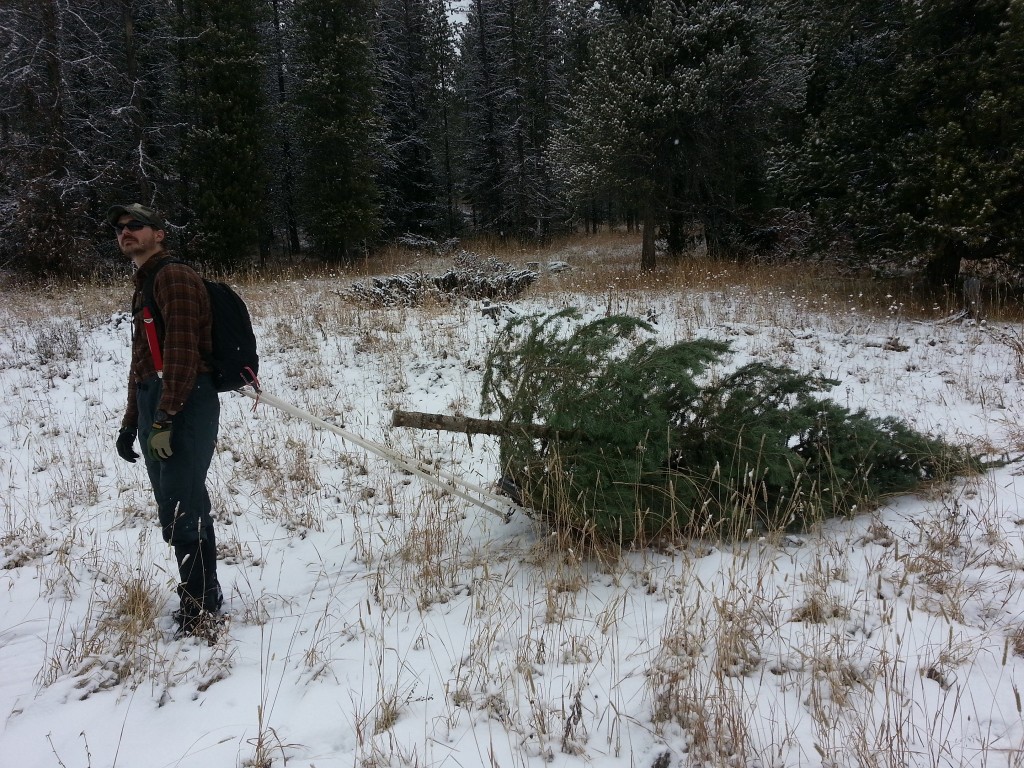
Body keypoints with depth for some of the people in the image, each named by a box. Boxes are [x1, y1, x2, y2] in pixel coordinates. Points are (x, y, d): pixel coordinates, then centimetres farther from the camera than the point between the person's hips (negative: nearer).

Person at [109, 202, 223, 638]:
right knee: (180, 508, 13)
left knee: (181, 511, -10)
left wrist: (164, 419, -23)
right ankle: (201, 598, 23)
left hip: (184, 406, -10)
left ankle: (201, 609, -3)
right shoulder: (143, 286, 23)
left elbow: (183, 352, -18)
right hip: (154, 406, 10)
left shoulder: (174, 277, -8)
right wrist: (131, 422, 23)